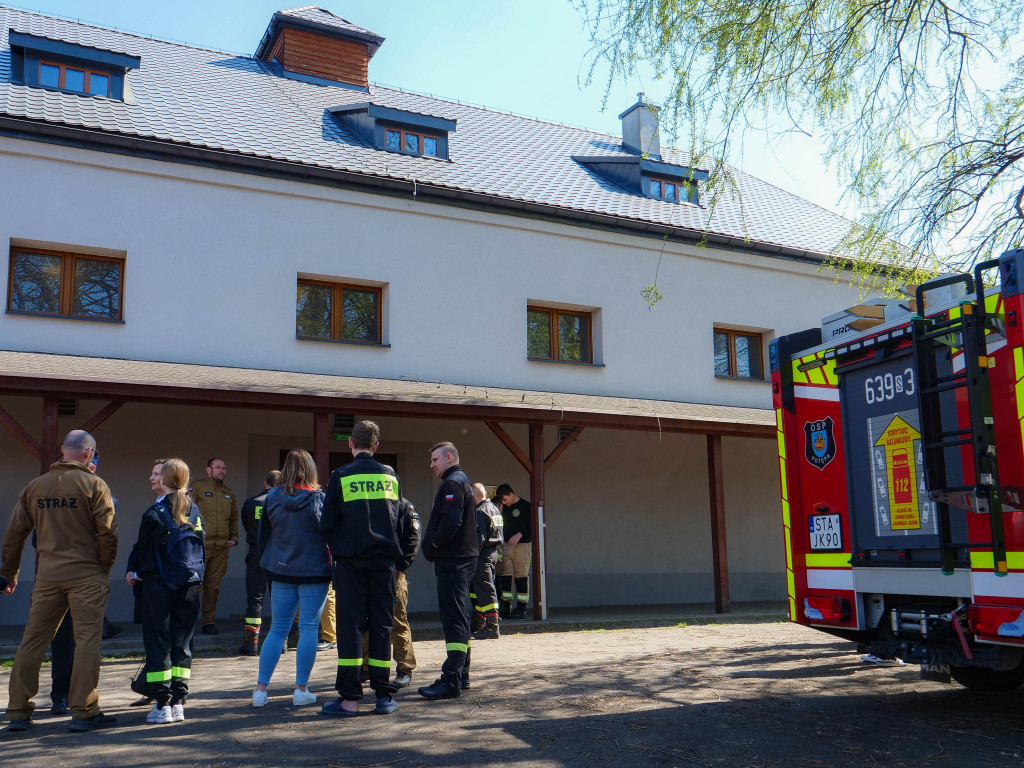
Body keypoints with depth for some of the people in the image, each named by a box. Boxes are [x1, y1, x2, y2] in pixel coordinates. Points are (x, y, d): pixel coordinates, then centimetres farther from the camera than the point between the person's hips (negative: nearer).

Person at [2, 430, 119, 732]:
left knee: (32, 642, 11)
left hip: (47, 577, 5)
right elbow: (107, 532, -11)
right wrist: (105, 569, 3)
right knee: (87, 641, 0)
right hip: (86, 575, -5)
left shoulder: (33, 487, 9)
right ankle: (84, 712, 1)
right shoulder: (94, 485, -6)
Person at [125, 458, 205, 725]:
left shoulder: (153, 513, -8)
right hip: (189, 585, 4)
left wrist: (133, 572, 17)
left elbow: (142, 548, 1)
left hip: (158, 585, -4)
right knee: (182, 642, 9)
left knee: (158, 642, 2)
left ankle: (162, 705, 2)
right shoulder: (195, 512, 6)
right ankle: (178, 702, 10)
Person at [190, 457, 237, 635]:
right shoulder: (197, 487, 2)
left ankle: (209, 622, 13)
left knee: (213, 585, 7)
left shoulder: (229, 493, 19)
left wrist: (234, 538, 13)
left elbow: (234, 519, 26)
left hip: (221, 547, 5)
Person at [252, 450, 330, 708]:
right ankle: (301, 690, 4)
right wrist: (331, 565, 7)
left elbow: (262, 535, 8)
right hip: (314, 572, -3)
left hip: (281, 572, 3)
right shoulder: (320, 499, -9)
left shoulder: (272, 497, 0)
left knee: (277, 629, 11)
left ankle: (261, 688, 9)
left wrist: (267, 566, 18)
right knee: (308, 628, 3)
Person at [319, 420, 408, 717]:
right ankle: (383, 696, 9)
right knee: (381, 624, 7)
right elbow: (399, 521, 11)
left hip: (351, 559, -3)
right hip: (384, 559, 3)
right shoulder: (391, 476, 5)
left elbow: (327, 523, -2)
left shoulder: (341, 476, -5)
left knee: (350, 625, 1)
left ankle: (350, 698, 1)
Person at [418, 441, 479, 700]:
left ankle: (452, 681, -12)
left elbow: (451, 521, -26)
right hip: (463, 557, 11)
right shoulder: (462, 482, 21)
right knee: (458, 618, 15)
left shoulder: (452, 484, -12)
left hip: (452, 562, -11)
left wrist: (433, 544, -12)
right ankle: (461, 676, 23)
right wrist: (436, 545, 13)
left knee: (454, 620, -11)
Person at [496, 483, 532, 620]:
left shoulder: (525, 506, -4)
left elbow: (532, 526, -6)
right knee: (505, 576, 2)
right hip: (506, 545, 6)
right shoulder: (504, 507, 15)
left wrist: (519, 534, -18)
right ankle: (505, 608, 7)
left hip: (522, 545, -6)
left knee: (521, 576, -4)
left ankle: (521, 609, 1)